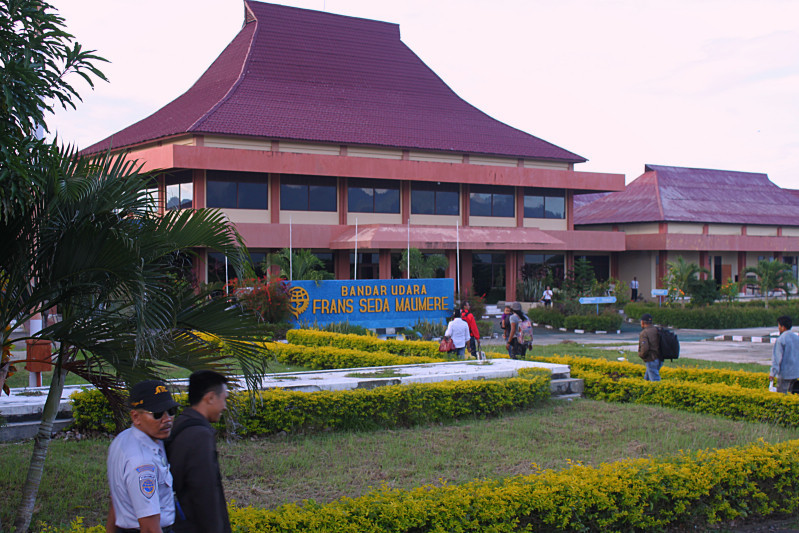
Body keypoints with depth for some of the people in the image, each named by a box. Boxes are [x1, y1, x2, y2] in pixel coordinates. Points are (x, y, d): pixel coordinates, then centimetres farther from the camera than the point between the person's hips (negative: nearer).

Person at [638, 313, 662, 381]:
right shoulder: (657, 330, 12)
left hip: (651, 360, -9)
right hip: (659, 360, 9)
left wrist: (640, 355, -5)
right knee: (647, 379, 19)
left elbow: (645, 348, -23)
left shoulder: (644, 333, -12)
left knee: (655, 381, -9)